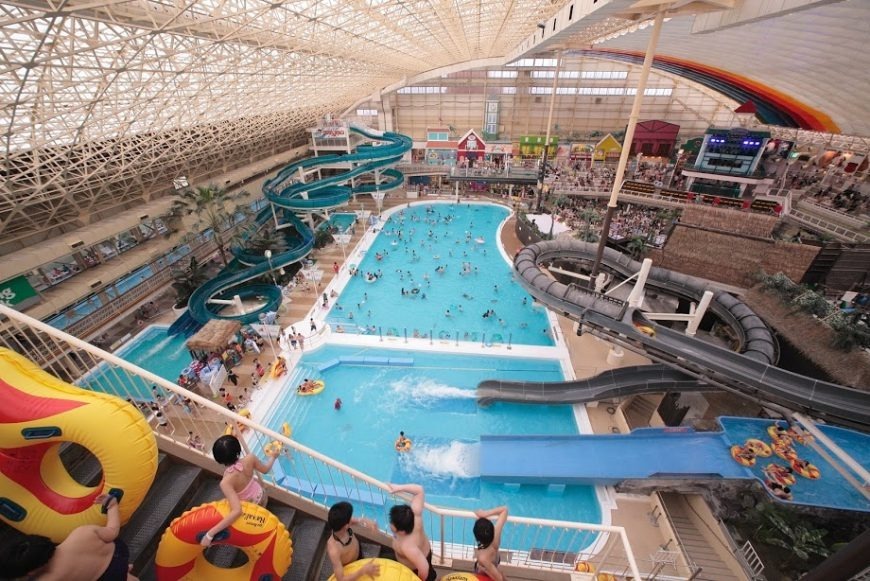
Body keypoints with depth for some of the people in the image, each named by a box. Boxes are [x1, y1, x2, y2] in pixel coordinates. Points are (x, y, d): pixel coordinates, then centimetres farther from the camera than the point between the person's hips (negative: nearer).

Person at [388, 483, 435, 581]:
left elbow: (424, 568, -41)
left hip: (415, 569, -6)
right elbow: (419, 490, -27)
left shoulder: (407, 546, -46)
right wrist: (400, 487, -31)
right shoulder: (414, 515, -33)